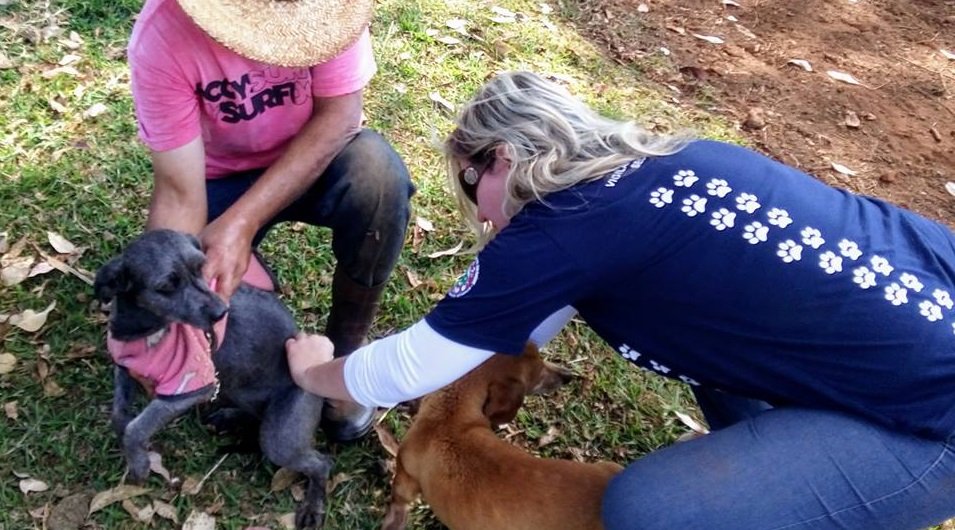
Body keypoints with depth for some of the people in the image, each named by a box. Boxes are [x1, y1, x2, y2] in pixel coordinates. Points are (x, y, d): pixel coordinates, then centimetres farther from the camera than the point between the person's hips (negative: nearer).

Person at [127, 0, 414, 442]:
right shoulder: (161, 36, -28)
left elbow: (339, 115, -25)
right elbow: (179, 193, -25)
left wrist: (242, 221, -35)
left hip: (316, 155, 1)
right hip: (220, 177, 0)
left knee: (377, 176, -33)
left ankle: (343, 351, -11)